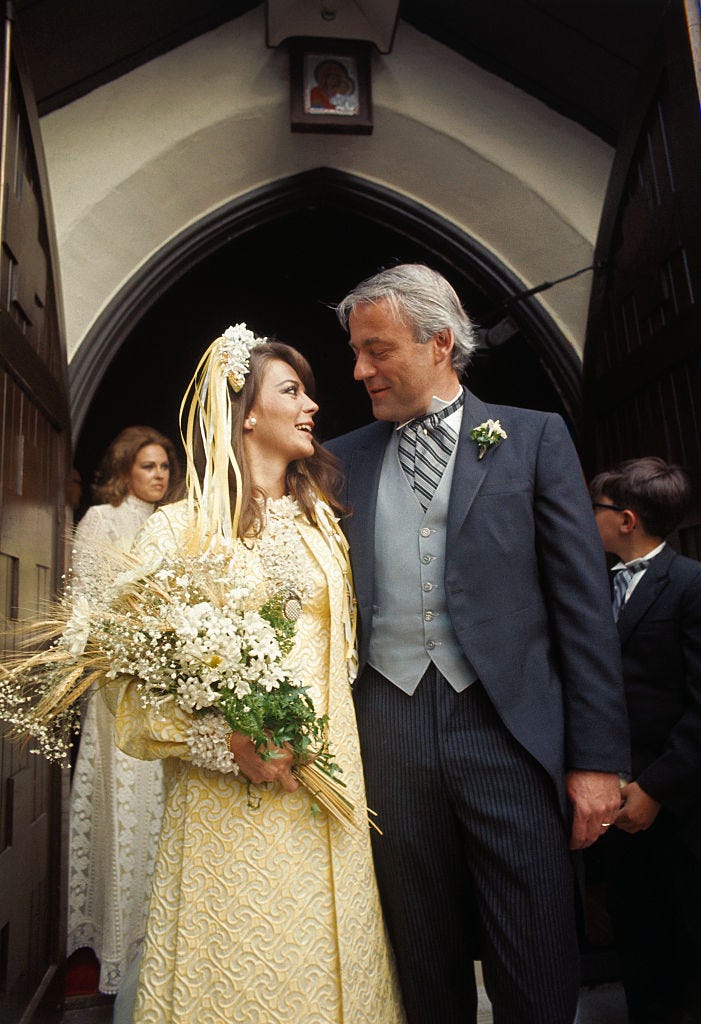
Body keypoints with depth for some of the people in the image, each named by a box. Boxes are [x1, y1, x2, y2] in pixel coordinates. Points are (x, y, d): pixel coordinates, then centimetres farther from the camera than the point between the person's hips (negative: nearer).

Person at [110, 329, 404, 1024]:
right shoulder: (178, 528, -4)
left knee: (328, 955, 14)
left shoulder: (321, 521, 9)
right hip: (228, 794, -3)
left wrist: (340, 759, 5)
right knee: (240, 959, 9)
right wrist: (229, 744, -17)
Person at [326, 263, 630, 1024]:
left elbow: (583, 603, -1)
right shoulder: (344, 458, 11)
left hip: (510, 727, -2)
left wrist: (597, 757, -4)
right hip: (388, 732, 3)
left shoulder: (533, 437, 3)